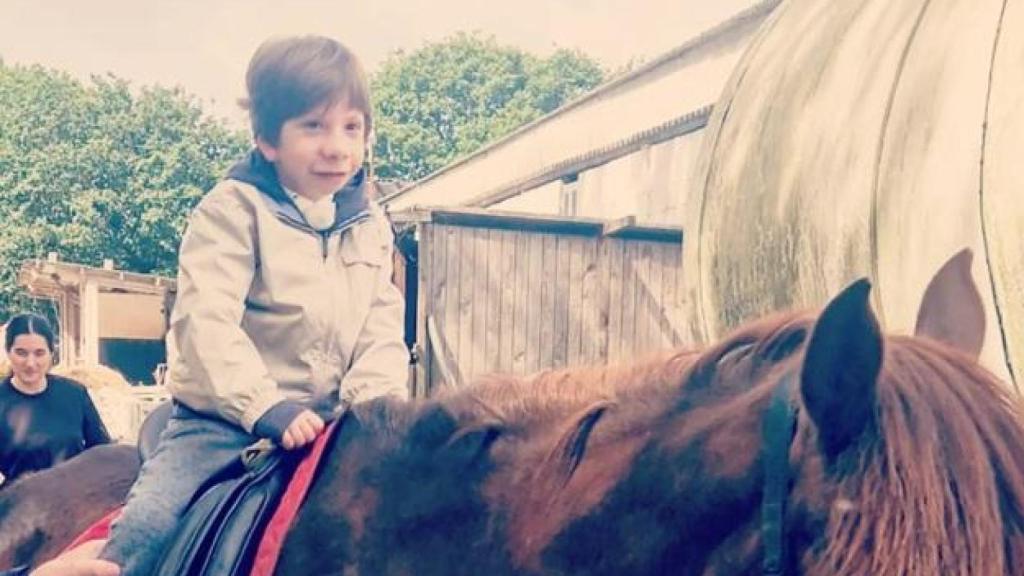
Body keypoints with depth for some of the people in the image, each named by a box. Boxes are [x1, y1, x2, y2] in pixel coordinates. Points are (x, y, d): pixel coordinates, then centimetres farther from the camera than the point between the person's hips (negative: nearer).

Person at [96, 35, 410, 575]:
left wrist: (372, 404, -14)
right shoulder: (233, 209, -8)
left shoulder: (371, 225, 7)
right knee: (147, 526, -20)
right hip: (223, 420, -4)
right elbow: (205, 321, -19)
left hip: (325, 423, 4)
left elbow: (382, 332, 5)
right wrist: (264, 406, -29)